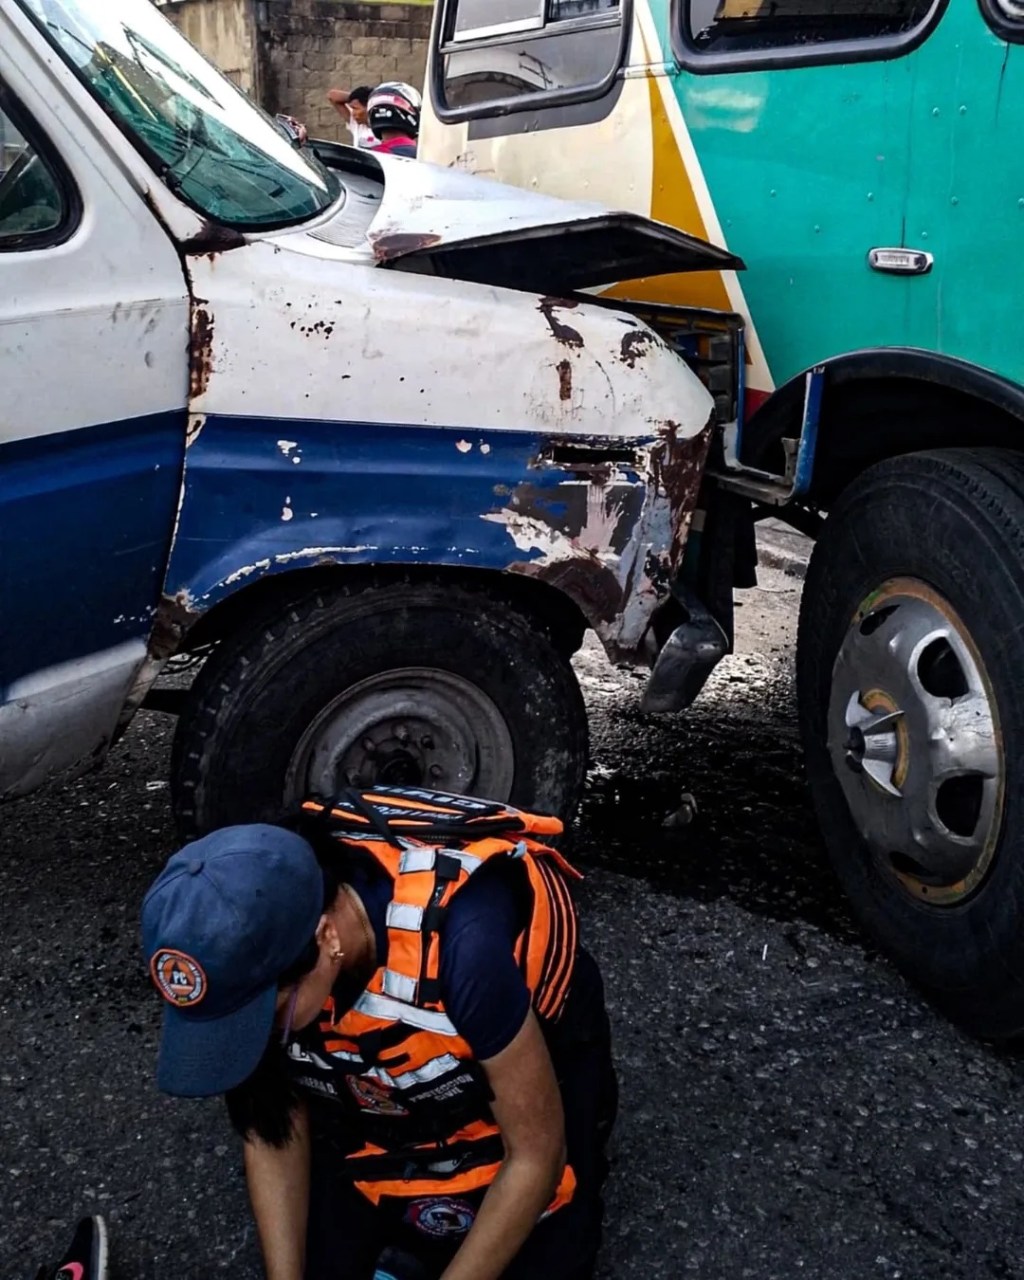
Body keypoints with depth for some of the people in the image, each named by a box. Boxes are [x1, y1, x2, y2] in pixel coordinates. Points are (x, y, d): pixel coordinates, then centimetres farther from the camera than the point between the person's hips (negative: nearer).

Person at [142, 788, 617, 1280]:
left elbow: (536, 1156, -26)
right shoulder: (255, 938, -27)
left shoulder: (460, 944, -42)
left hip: (519, 1063, -3)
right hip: (376, 1088, 3)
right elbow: (274, 1127, -10)